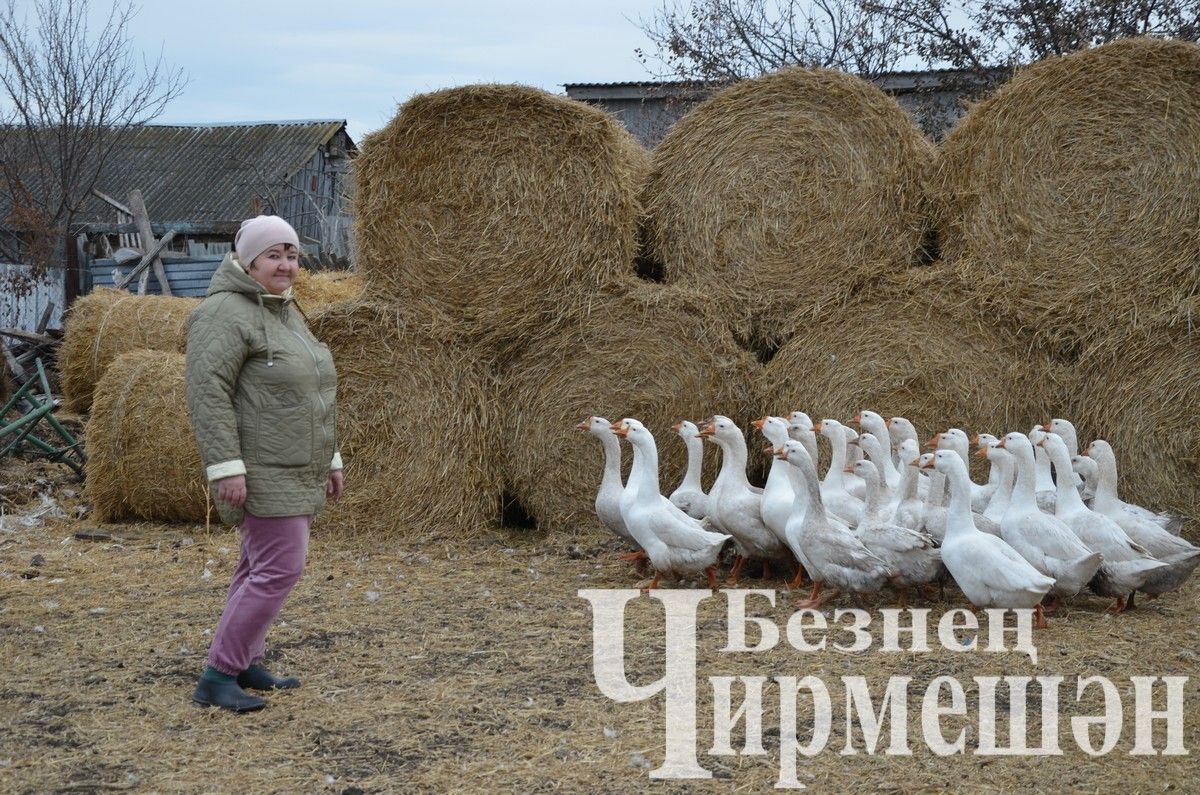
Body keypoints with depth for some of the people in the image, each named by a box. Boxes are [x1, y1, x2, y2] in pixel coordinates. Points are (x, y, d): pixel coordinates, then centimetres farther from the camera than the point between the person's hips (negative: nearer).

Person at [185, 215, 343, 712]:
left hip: (294, 471, 10)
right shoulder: (227, 313, -14)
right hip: (261, 471, -10)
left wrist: (329, 458, 21)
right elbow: (207, 391, -22)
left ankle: (244, 665, 23)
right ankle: (215, 679, -7)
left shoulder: (286, 314, 15)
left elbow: (311, 395, 22)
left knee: (261, 567, 14)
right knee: (281, 568, -12)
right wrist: (226, 467, -26)